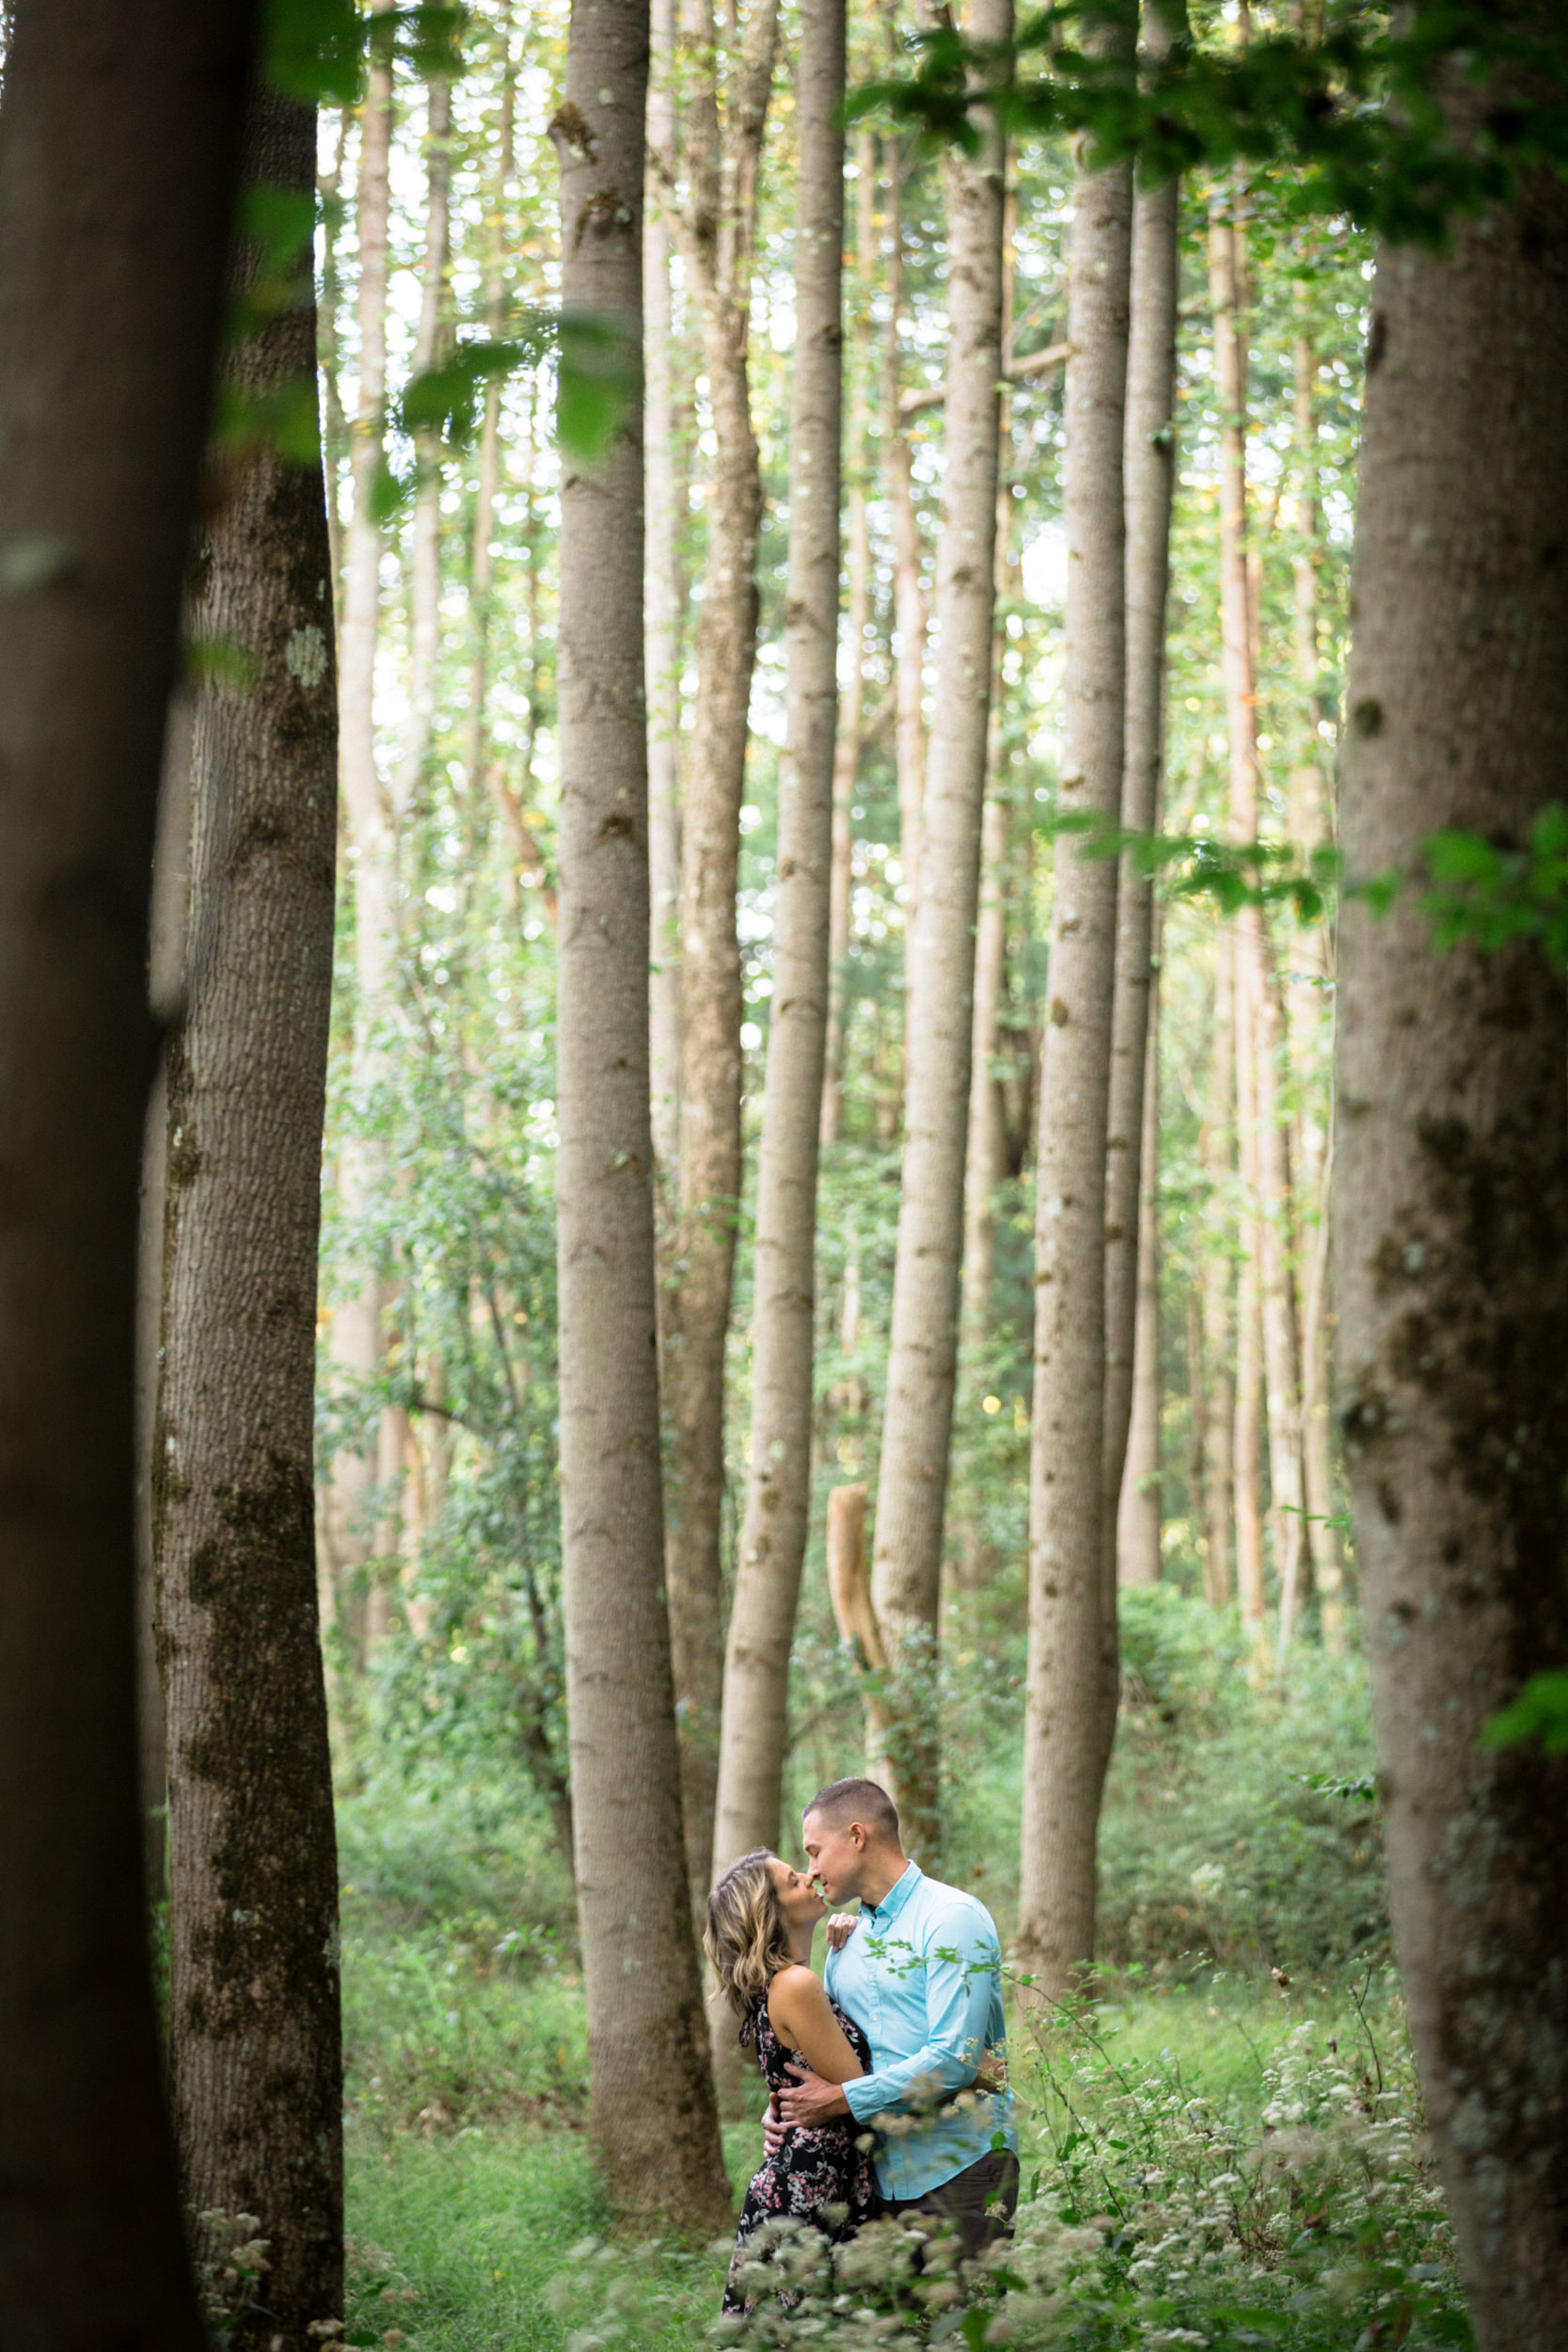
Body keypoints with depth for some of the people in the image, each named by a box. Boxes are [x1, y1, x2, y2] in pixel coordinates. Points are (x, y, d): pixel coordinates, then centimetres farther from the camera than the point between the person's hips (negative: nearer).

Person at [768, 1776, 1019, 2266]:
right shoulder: (847, 1937, 17)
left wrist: (843, 2099, -16)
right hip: (882, 2176, 7)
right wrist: (783, 2105, 2)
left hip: (958, 2168, -7)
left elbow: (955, 2057, -18)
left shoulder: (953, 1919, -9)